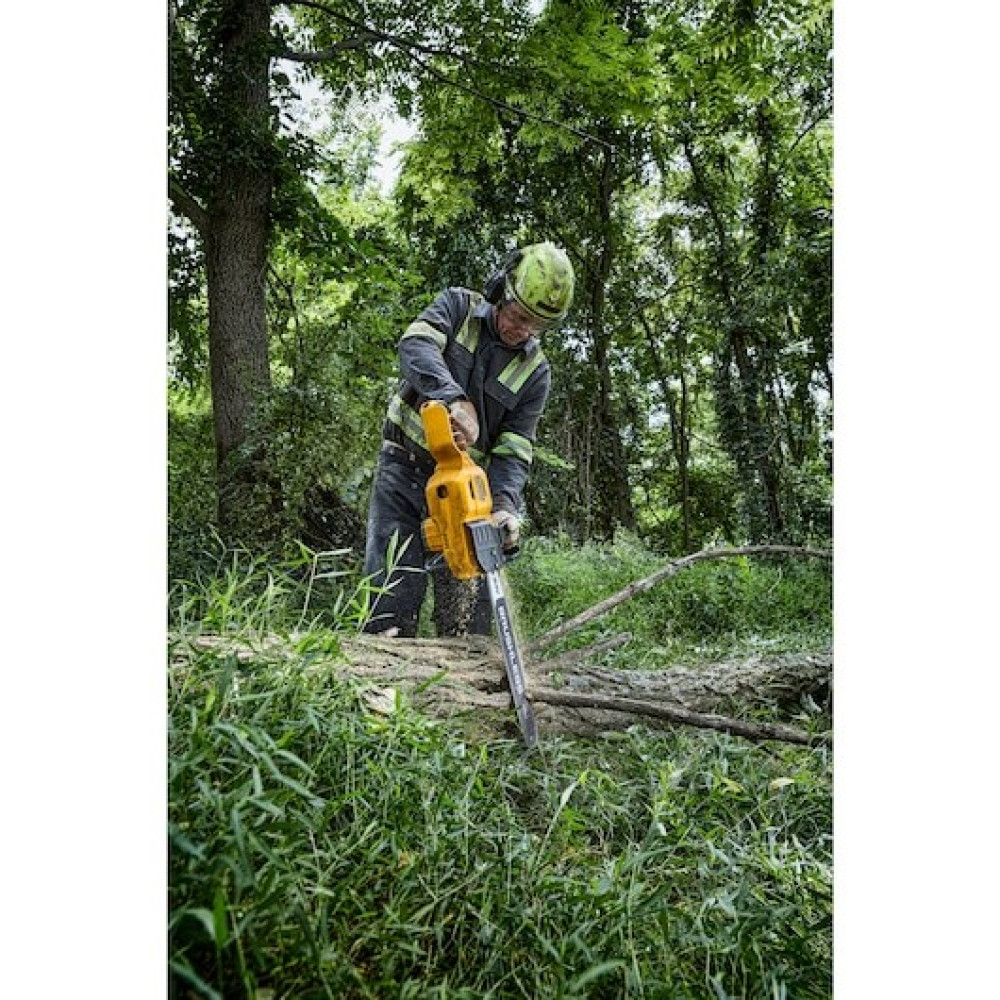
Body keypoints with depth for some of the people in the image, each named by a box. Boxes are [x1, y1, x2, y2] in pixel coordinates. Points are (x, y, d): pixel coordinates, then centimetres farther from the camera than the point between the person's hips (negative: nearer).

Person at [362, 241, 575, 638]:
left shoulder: (535, 372, 0)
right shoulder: (457, 305, -2)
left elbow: (514, 448, -5)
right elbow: (415, 345, -22)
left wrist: (506, 504, -24)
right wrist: (456, 400, -39)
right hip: (404, 469, -1)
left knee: (469, 607, 1)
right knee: (393, 592, -6)